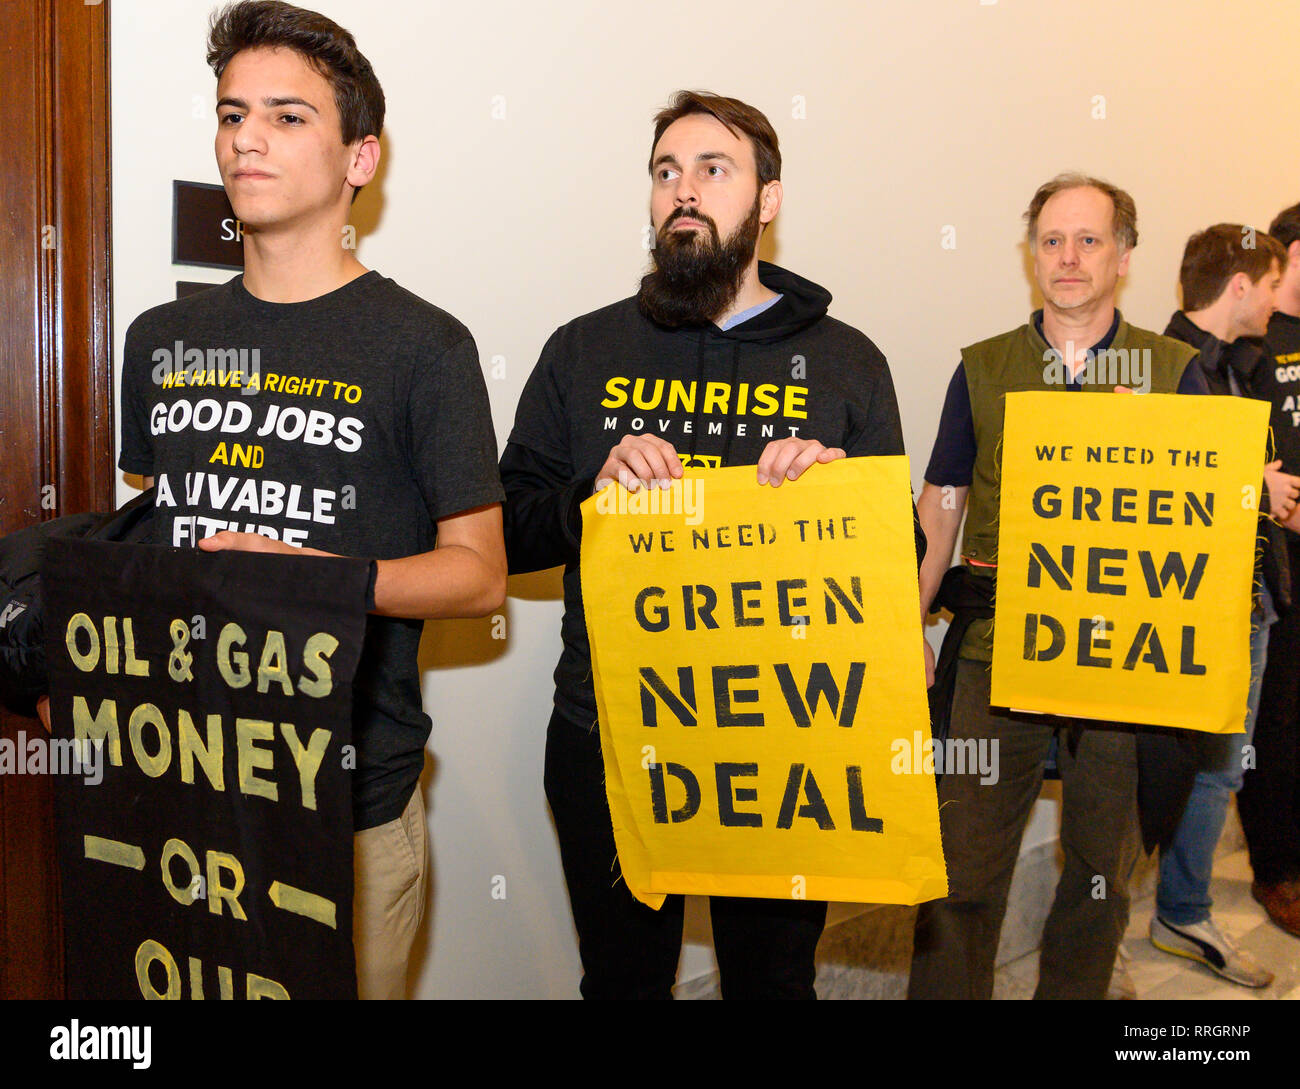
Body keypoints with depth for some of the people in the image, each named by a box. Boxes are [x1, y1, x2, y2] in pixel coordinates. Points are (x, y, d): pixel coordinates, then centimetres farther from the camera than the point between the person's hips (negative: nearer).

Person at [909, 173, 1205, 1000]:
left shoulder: (1173, 372, 5)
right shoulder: (983, 371, 6)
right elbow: (942, 505, 9)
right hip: (995, 648, 0)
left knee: (1104, 861, 13)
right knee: (961, 864, 1)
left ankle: (1074, 992, 33)